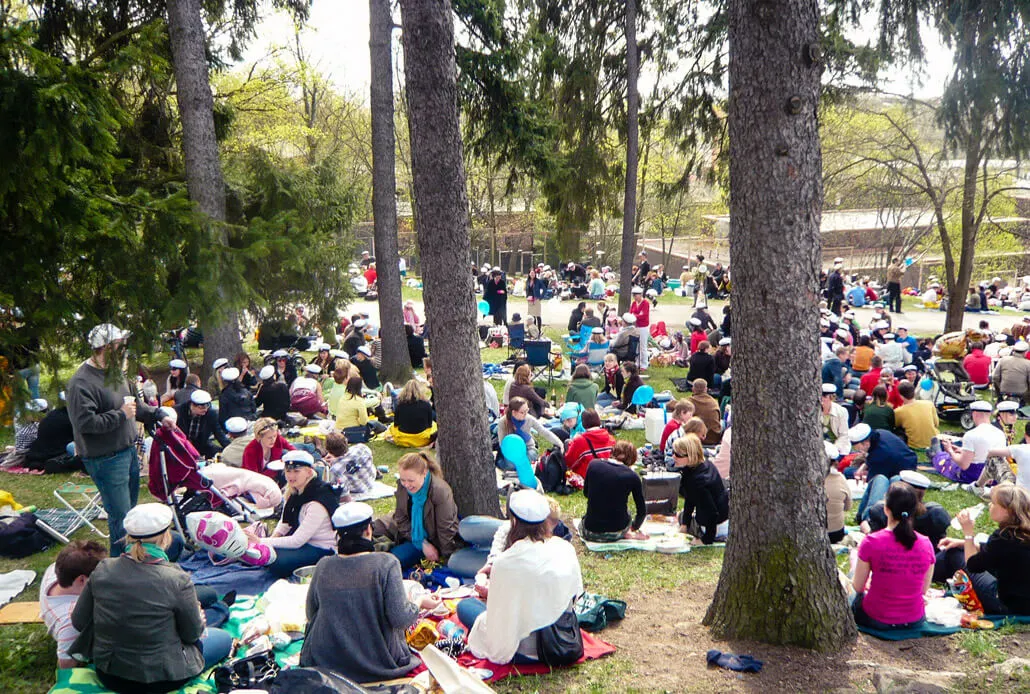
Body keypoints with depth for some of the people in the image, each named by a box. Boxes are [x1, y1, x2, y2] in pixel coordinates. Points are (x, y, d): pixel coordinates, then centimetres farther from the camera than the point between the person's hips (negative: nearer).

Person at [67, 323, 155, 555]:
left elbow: (134, 403, 22)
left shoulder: (114, 371, 10)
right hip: (106, 460, -9)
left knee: (130, 507, 20)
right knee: (121, 515, -6)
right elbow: (86, 423, -28)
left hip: (129, 451, 9)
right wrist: (121, 415, -21)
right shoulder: (81, 383, -20)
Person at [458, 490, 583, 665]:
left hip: (528, 653, -5)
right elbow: (576, 592, 7)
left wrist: (490, 593, 6)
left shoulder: (505, 563, -23)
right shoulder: (566, 549, -8)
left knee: (465, 605, 12)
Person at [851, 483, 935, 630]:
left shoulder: (871, 542, -20)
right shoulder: (926, 545, -10)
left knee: (856, 597, 28)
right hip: (915, 620, 4)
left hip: (877, 619, -4)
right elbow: (923, 589, 2)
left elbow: (858, 587, -8)